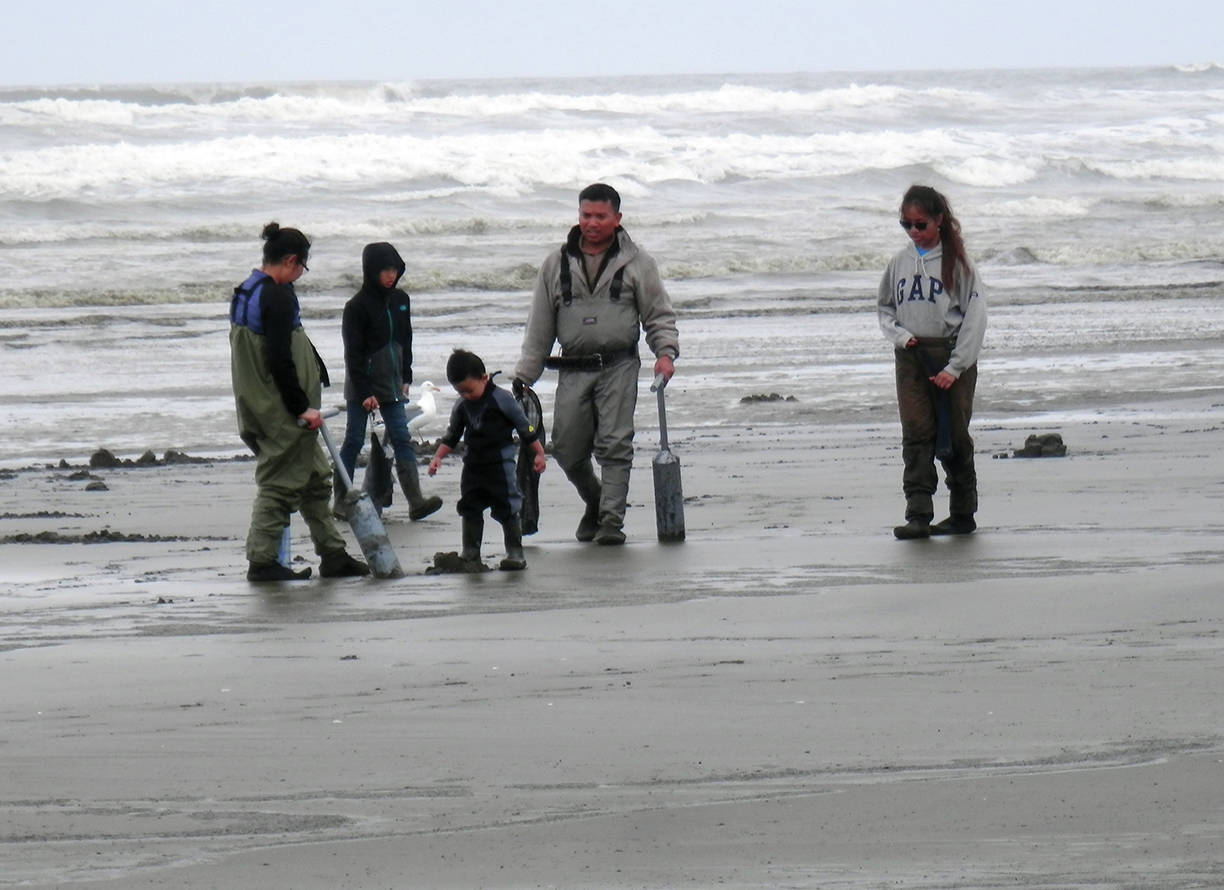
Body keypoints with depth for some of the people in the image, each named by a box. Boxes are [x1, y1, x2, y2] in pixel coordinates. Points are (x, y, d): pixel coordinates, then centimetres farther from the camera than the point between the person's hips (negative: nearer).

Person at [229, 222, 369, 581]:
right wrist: (302, 407, -17)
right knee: (280, 482, -2)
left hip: (258, 406, 10)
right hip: (280, 411, -10)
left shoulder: (246, 292, 12)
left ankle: (333, 554, 21)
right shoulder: (277, 297, -19)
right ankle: (262, 561, 2)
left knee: (315, 477, 16)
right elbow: (279, 360, -23)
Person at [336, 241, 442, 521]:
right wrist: (365, 392, -16)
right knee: (354, 440, 3)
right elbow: (353, 353, -13)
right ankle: (341, 500, 13)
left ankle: (416, 501, -11)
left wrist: (406, 378, 13)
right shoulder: (358, 306, -12)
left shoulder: (400, 300, 6)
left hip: (391, 384, 5)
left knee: (402, 439, -3)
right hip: (362, 386, -5)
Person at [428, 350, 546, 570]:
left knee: (508, 508, -6)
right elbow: (451, 436, 16)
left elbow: (525, 427, -5)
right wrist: (438, 457, 5)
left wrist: (539, 453, -2)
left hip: (501, 462, -6)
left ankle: (515, 552, 1)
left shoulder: (502, 399, -11)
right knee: (470, 508, 8)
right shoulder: (461, 407, 5)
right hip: (473, 465, 6)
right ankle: (470, 553, 18)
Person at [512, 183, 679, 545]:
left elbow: (659, 314, 7)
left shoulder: (636, 263, 4)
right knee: (567, 449, 3)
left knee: (615, 445, -11)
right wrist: (524, 375, 13)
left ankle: (611, 520, -8)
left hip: (619, 368, -3)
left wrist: (666, 352, -10)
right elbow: (540, 326, 15)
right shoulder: (557, 264, 11)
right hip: (573, 371, 3)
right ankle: (595, 503, 28)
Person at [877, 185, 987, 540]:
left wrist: (954, 367, -12)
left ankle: (963, 513, 15)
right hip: (910, 357, 3)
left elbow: (975, 317, -7)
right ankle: (917, 515, -13)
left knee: (954, 435, 5)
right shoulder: (900, 263, 8)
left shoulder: (957, 263, -4)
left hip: (952, 354, -3)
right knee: (916, 434, -7)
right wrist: (900, 335, -2)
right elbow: (884, 308, 20)